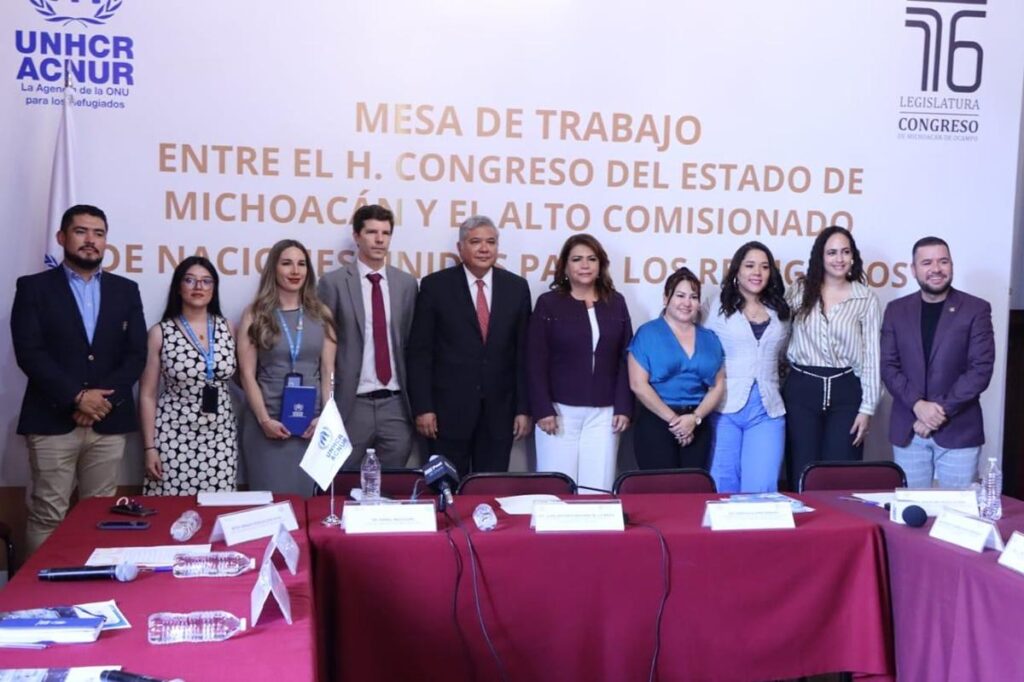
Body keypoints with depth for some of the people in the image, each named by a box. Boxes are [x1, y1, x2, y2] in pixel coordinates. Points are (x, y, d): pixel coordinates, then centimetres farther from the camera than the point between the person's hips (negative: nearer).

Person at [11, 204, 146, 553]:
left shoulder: (126, 290, 12)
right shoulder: (34, 287, 3)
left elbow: (136, 354, 5)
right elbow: (29, 353, -7)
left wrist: (104, 399, -9)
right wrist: (77, 397, -15)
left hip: (109, 421, 3)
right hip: (52, 421, -2)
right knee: (47, 515, -1)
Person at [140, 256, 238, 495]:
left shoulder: (226, 328, 5)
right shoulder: (160, 332, -2)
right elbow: (147, 395, -1)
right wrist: (149, 447, -5)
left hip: (220, 437, 3)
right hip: (174, 437, -2)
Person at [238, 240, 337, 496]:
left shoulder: (321, 314, 7)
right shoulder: (255, 314, 1)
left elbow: (328, 371, 5)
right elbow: (247, 374, -2)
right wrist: (264, 419, -11)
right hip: (267, 423, -2)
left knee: (306, 496, 7)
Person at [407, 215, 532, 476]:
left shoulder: (516, 287, 5)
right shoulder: (435, 286, -1)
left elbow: (523, 352, 6)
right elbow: (420, 352, -2)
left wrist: (524, 408, 2)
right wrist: (423, 407, -8)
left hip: (499, 411, 2)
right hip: (450, 408, -2)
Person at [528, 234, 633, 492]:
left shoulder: (616, 303, 9)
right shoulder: (548, 303, 1)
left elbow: (626, 359, 8)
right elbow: (536, 362, -2)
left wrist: (624, 407, 1)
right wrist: (542, 410, -10)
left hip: (604, 412, 2)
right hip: (560, 410, -2)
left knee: (598, 488, 2)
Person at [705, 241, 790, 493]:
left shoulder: (780, 312, 13)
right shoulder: (719, 307, 3)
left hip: (767, 412, 2)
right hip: (723, 410, -2)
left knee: (760, 489, -6)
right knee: (722, 487, 4)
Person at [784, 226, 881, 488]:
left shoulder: (866, 299, 1)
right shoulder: (800, 290, 5)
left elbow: (872, 357, 1)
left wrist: (867, 407, -4)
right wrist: (780, 385, 2)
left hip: (845, 391, -1)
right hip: (802, 389, 1)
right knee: (802, 476, 4)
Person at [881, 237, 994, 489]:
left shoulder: (976, 309, -1)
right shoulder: (897, 310, 7)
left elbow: (981, 369, -7)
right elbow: (888, 366, 2)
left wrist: (942, 410, -14)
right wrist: (918, 405, -13)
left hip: (958, 430, -2)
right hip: (908, 430, 2)